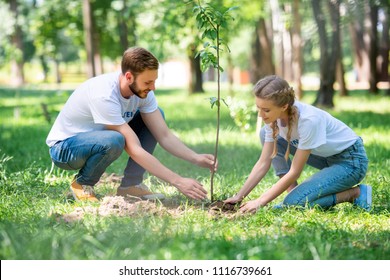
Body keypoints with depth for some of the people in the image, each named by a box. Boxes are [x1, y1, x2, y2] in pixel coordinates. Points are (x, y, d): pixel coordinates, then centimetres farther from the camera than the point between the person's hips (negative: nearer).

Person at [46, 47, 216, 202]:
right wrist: (178, 181, -37)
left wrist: (196, 158, -24)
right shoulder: (105, 95, -35)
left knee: (157, 115, -4)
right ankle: (82, 183, -9)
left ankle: (131, 184, -2)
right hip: (64, 147, -8)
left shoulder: (142, 90, -12)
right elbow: (134, 150, -35)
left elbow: (164, 136, -8)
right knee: (114, 140, -40)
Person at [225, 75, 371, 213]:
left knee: (296, 202, -24)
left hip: (351, 161, -8)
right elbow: (263, 163, -7)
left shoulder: (308, 120, -34)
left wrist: (260, 202, -26)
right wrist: (239, 196, -13)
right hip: (326, 156, 8)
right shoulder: (274, 117, -12)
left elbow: (294, 172, -28)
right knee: (266, 133, -5)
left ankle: (356, 193, -7)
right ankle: (293, 192, -1)